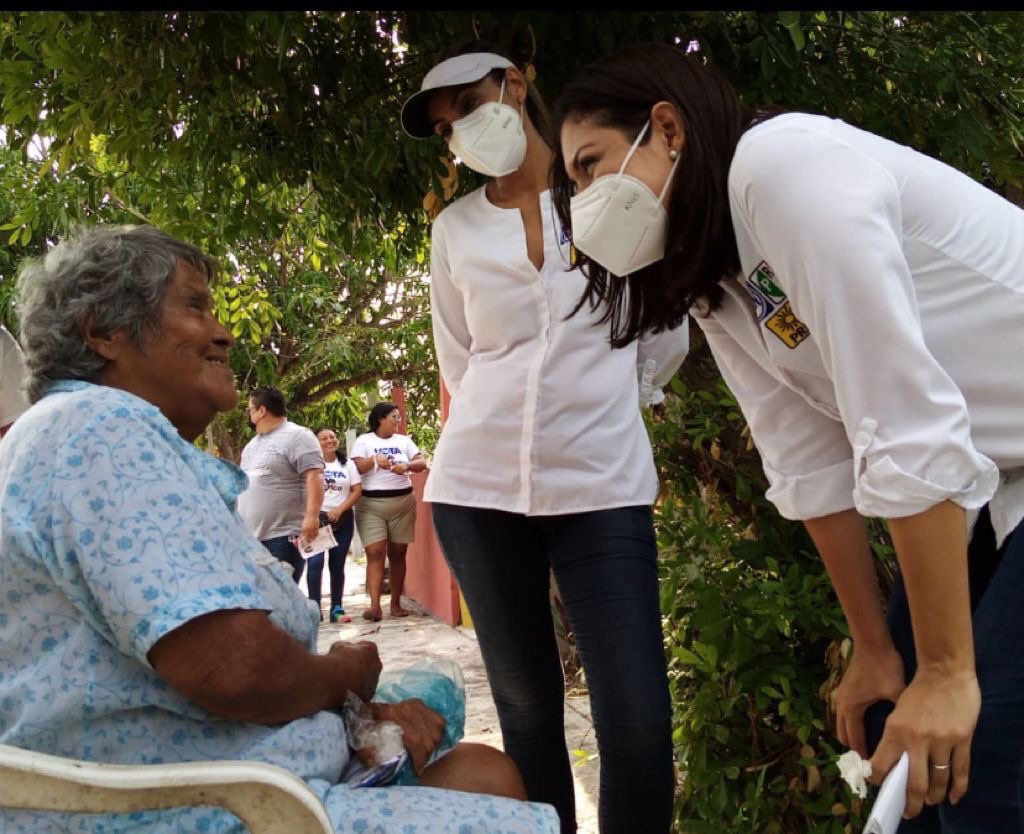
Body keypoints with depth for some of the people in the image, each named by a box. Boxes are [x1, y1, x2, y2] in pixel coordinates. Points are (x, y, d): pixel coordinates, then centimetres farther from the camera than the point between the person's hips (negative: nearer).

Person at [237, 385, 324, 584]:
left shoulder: (297, 436, -8)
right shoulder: (253, 443, 20)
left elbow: (314, 477, -18)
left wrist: (312, 516, -27)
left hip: (283, 536, -9)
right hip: (251, 535, 9)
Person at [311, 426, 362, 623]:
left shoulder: (348, 464, 10)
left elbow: (357, 491, 4)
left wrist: (340, 509, -9)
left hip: (342, 519, 3)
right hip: (316, 518, -3)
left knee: (337, 564, 7)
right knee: (315, 562, -15)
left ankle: (337, 608, 11)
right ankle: (314, 607, -8)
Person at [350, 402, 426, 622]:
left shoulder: (404, 440, 12)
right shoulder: (363, 441, 3)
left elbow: (422, 463, 3)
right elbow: (355, 468, -7)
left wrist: (407, 466, -16)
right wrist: (374, 459, -23)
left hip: (403, 502, 3)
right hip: (371, 504, -3)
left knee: (398, 554, 5)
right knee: (375, 553, -12)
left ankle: (396, 603, 12)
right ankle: (375, 605, -16)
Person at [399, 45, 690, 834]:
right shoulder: (454, 228, 10)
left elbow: (667, 336, 11)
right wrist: (532, 414, 12)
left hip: (602, 485, -2)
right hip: (479, 486, 2)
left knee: (639, 727, -7)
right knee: (527, 711, 9)